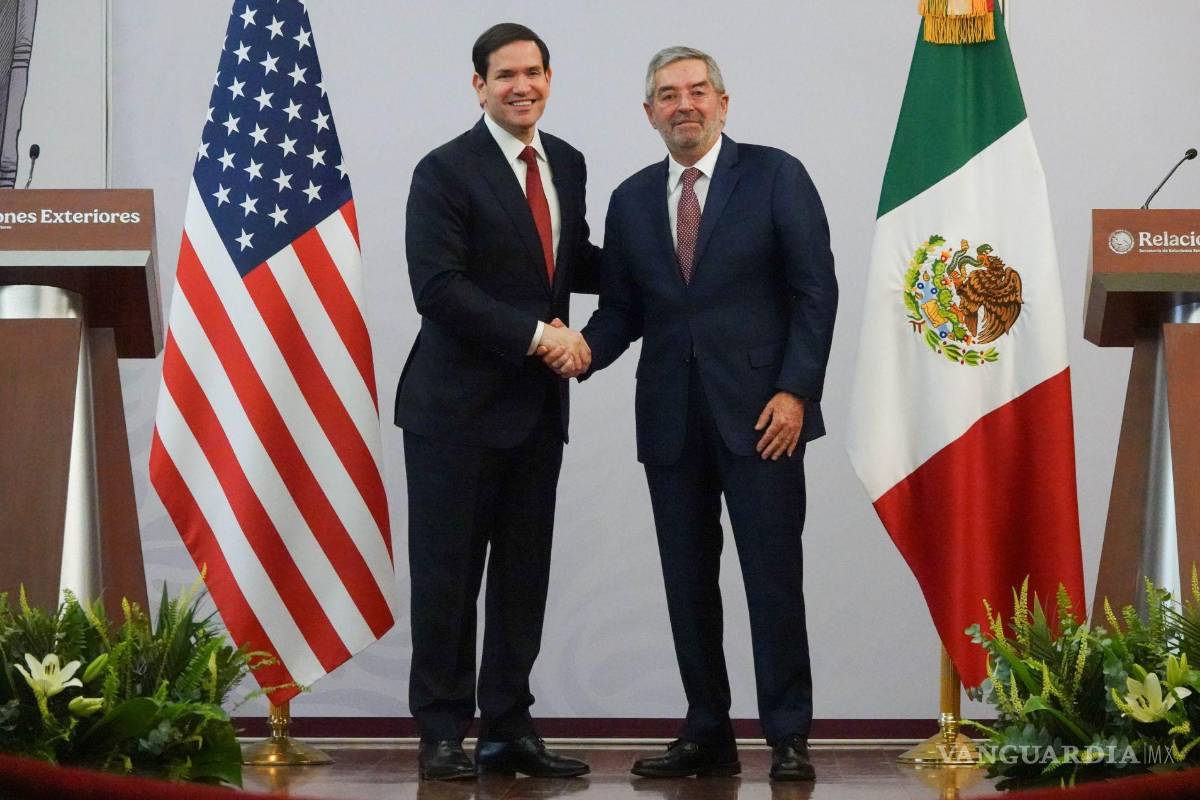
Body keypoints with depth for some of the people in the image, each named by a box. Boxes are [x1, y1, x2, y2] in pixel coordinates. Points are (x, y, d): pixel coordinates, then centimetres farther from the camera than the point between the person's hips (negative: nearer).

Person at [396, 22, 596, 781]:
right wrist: (536, 335, -19)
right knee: (448, 574, 0)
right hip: (459, 405, -6)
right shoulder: (446, 172, -9)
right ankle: (443, 731, 9)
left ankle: (509, 728, 17)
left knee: (524, 575, 9)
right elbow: (438, 287, -17)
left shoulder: (567, 164, 12)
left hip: (538, 405, 6)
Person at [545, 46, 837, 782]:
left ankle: (788, 738, 4)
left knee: (774, 575, -3)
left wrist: (795, 391, -12)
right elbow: (622, 307, 13)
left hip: (759, 414, -4)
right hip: (671, 418, 4)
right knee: (688, 582, 7)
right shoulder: (632, 199, 13)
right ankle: (707, 735, 15)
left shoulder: (775, 176, 0)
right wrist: (587, 349, -9)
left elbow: (815, 290, -4)